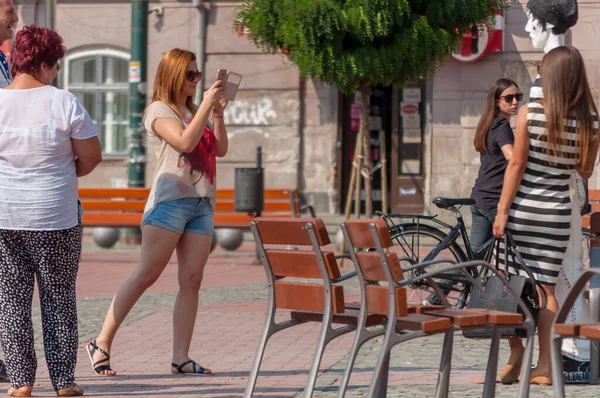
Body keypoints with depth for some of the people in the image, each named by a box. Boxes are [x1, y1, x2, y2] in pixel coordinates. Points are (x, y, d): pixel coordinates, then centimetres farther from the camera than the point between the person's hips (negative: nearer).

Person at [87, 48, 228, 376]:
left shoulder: (192, 112, 21)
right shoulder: (160, 110, -1)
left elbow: (220, 150, 16)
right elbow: (184, 142, -17)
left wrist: (218, 114, 4)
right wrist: (207, 106, -13)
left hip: (202, 204, 7)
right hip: (170, 200, -7)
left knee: (192, 279, -2)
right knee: (146, 274, -10)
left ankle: (181, 358, -4)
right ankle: (102, 344, -5)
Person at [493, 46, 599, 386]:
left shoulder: (530, 113, -11)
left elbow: (516, 166, -10)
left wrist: (502, 211, -6)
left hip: (523, 209, -2)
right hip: (558, 213, 2)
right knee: (546, 289, 7)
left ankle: (516, 361, 10)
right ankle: (545, 366, 6)